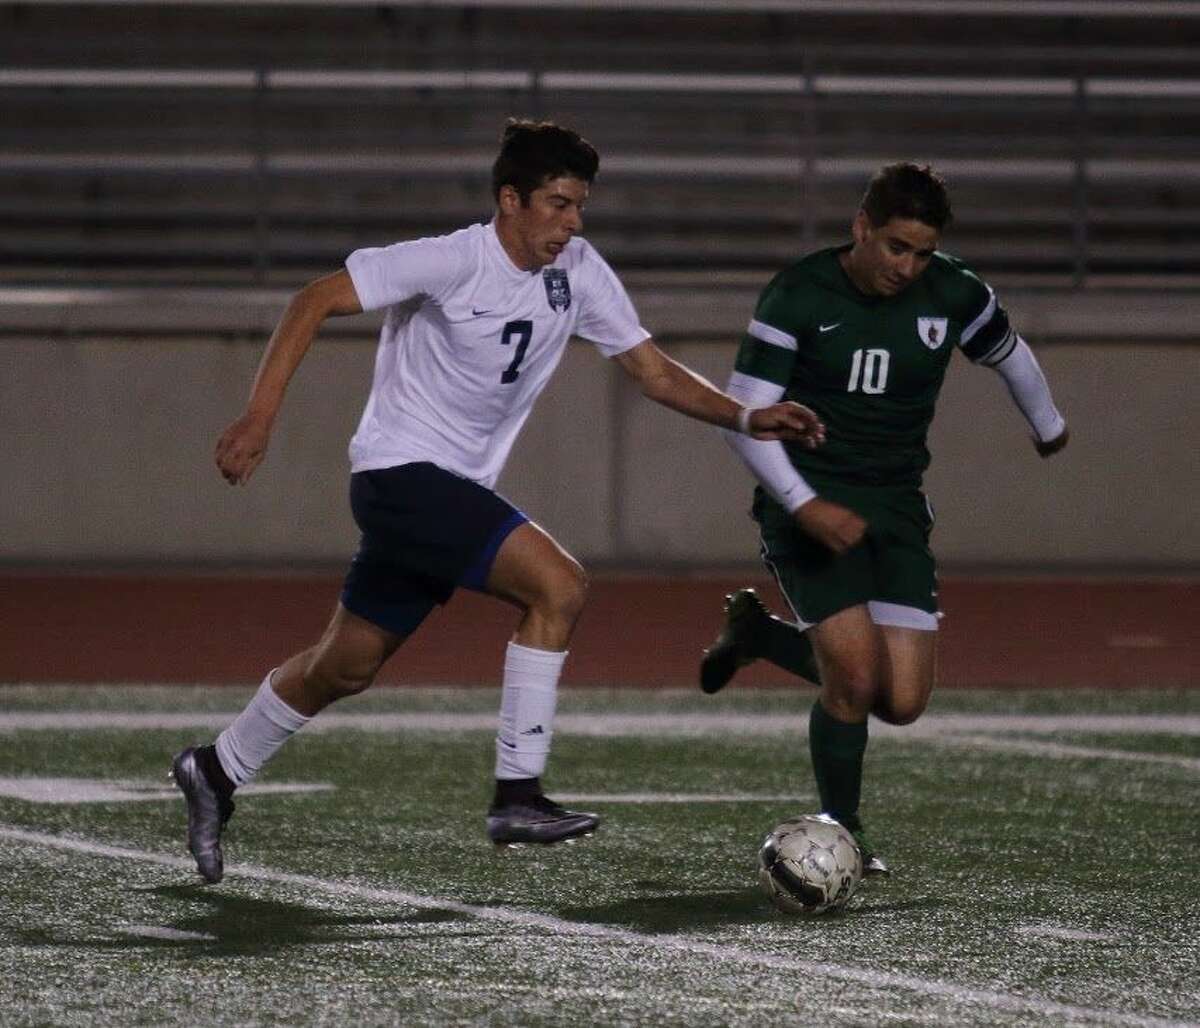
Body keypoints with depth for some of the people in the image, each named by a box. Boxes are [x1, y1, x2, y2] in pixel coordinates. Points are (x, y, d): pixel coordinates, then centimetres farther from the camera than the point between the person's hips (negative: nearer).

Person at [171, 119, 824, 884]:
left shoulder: (578, 271, 3)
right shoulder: (452, 262, -17)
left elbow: (652, 370, 6)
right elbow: (315, 302, -15)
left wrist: (746, 418, -9)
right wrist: (261, 416, -22)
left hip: (456, 489, 8)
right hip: (401, 472, -8)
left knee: (348, 665, 16)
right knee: (559, 584, -22)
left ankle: (217, 773, 36)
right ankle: (518, 796, -19)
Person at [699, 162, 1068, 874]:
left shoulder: (954, 294, -3)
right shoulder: (800, 296, -12)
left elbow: (1009, 353, 19)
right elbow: (745, 413, -13)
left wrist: (1048, 426, 36)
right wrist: (805, 506, -24)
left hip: (896, 507, 4)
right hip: (809, 504, -4)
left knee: (902, 702, -6)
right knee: (857, 678, -19)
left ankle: (760, 633, 22)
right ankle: (842, 831, 8)